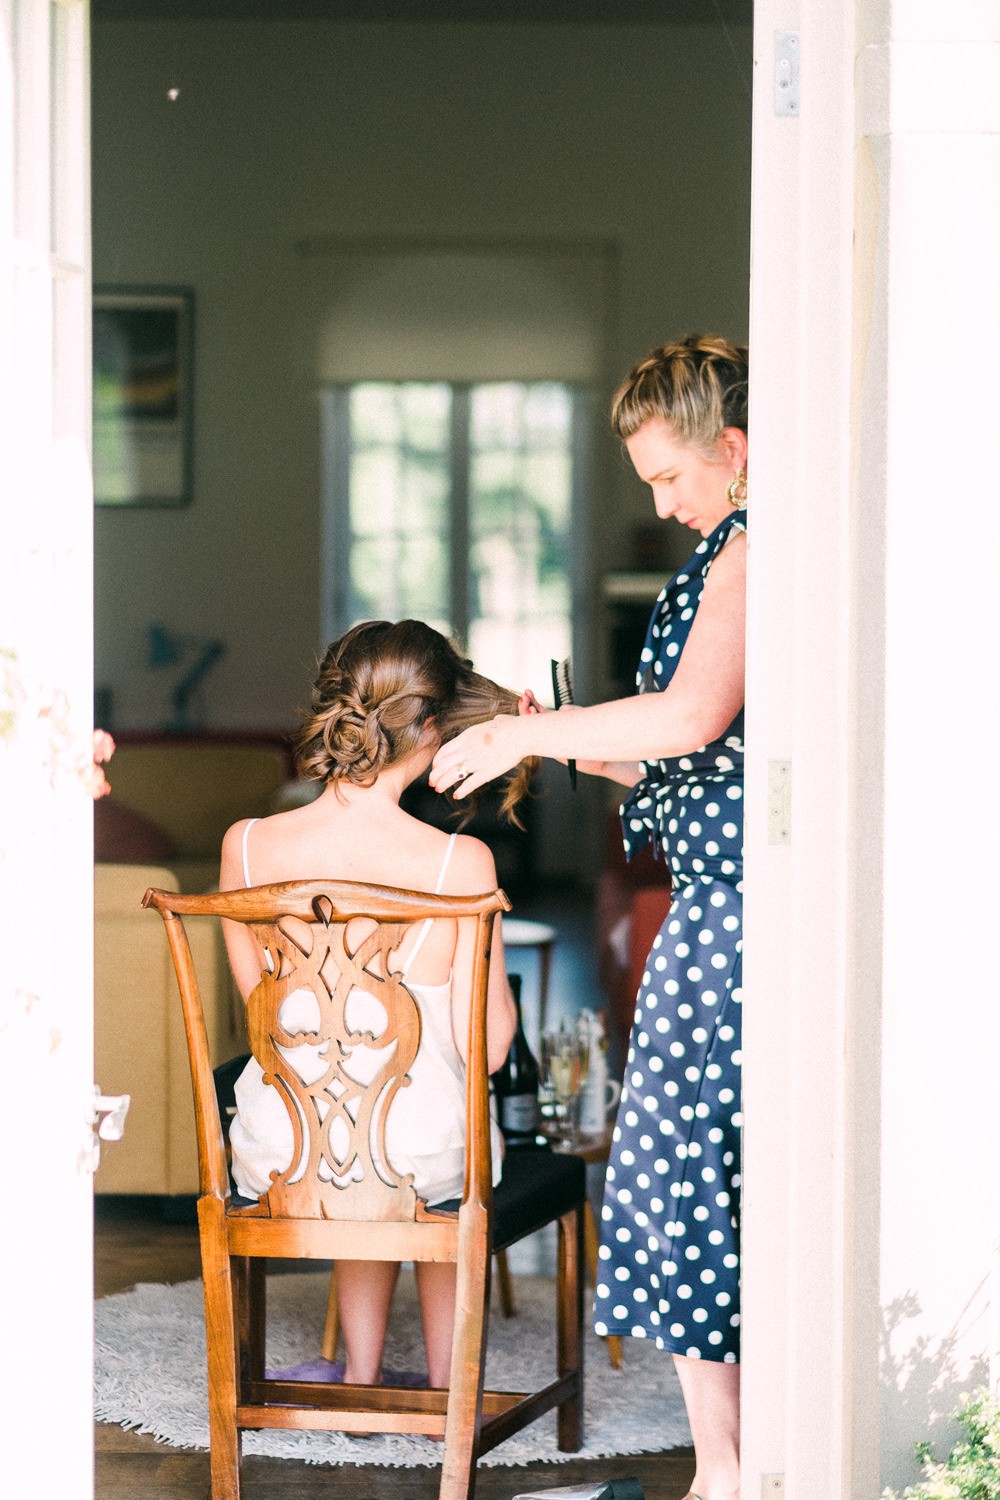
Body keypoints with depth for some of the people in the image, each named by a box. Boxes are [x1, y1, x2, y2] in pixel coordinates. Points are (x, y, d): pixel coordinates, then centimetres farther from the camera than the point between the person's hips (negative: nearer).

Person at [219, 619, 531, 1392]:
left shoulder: (247, 845, -11)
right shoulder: (460, 862, -20)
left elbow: (258, 996, 5)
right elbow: (484, 1046, -14)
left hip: (278, 1155, 2)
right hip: (417, 1153, -2)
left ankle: (363, 1377, 43)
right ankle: (445, 1387, 44)